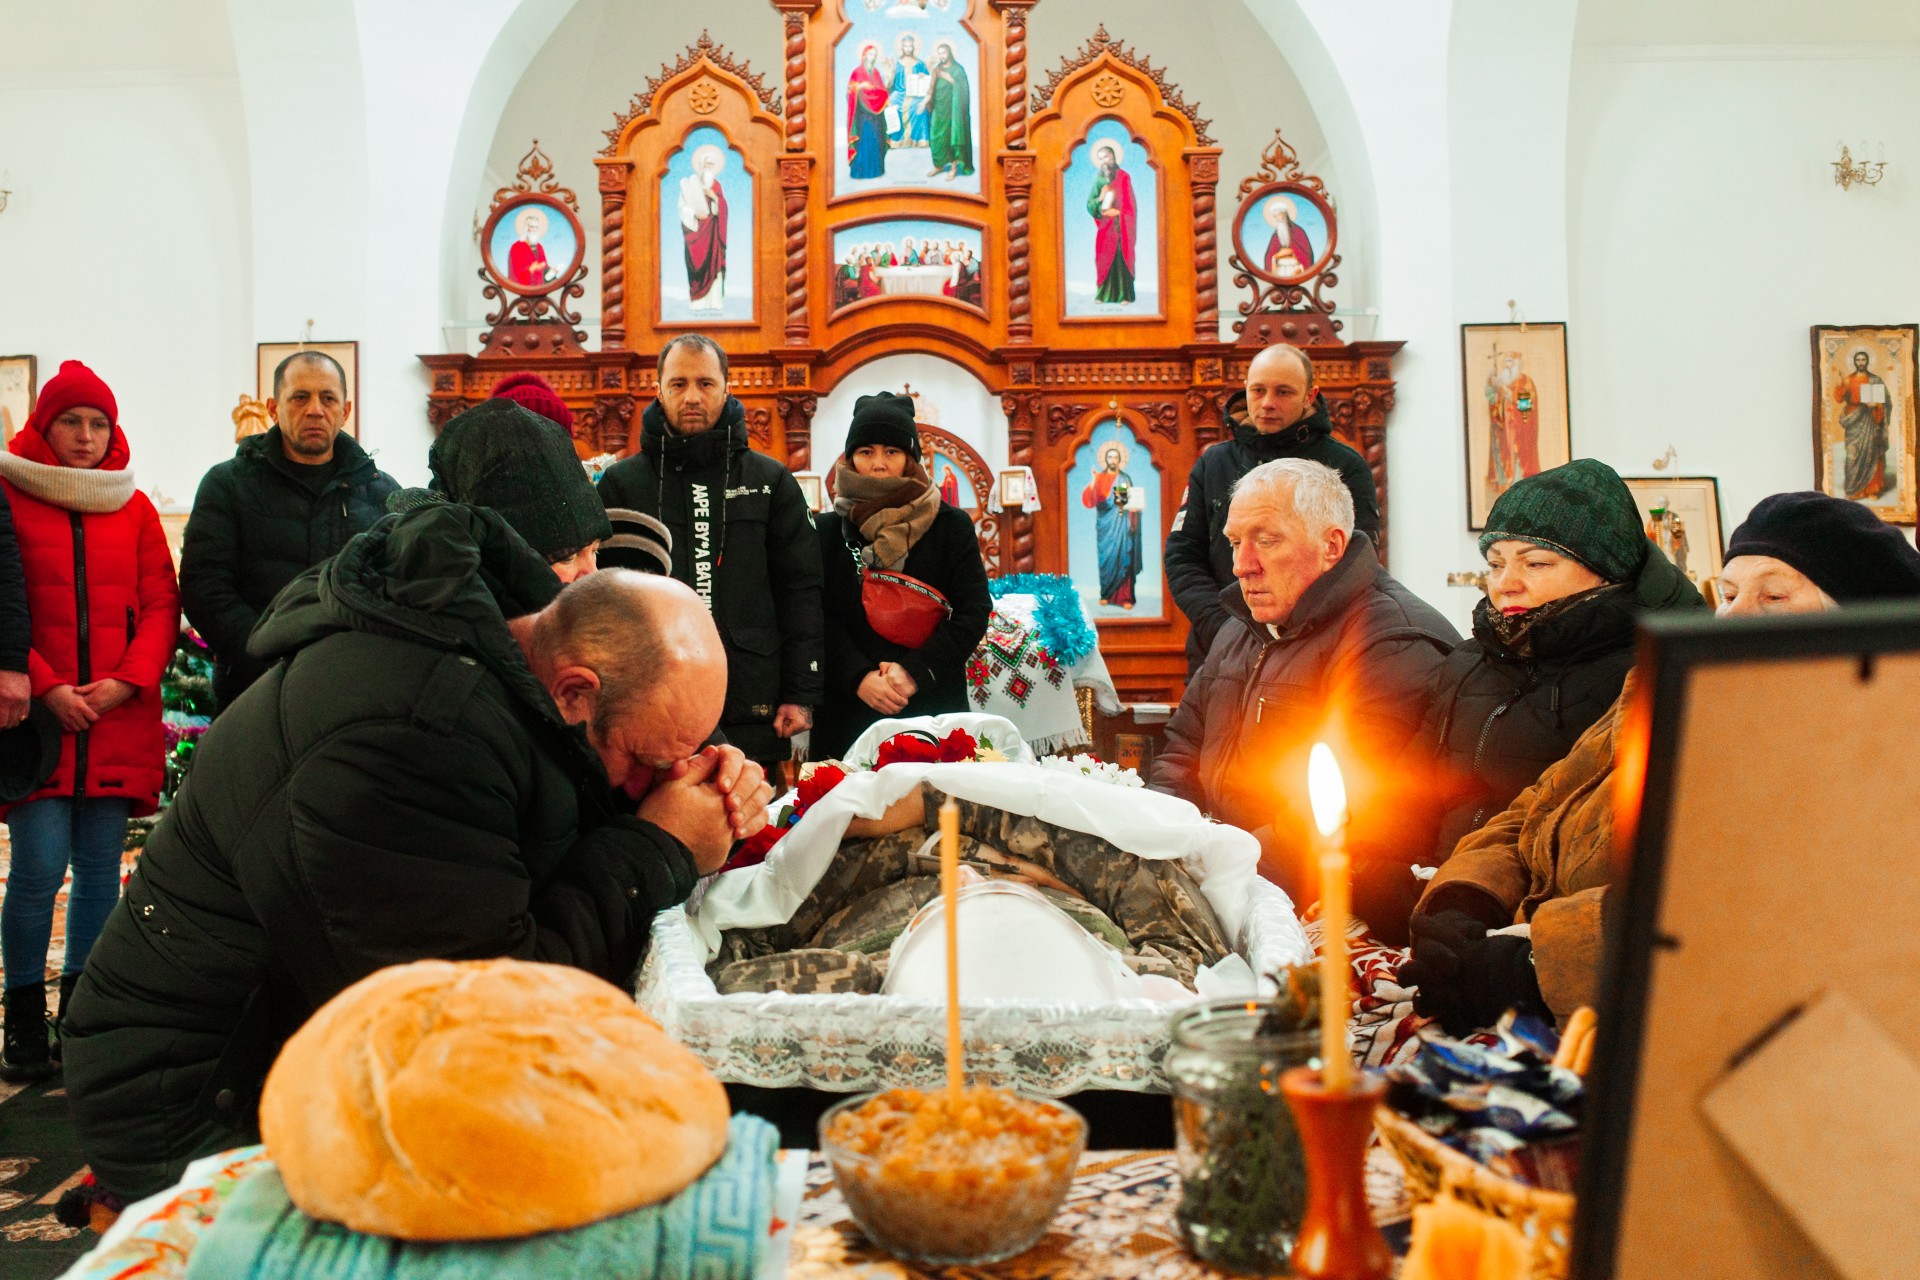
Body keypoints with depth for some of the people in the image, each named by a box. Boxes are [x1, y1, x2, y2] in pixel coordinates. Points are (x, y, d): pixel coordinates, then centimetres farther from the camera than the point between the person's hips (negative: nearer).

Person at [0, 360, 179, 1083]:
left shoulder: (133, 508, 11)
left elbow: (161, 604, 8)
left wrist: (127, 681, -7)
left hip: (119, 718, 3)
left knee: (100, 866, 6)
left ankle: (81, 1013, 19)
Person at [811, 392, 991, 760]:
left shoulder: (952, 526, 7)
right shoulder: (829, 530, 9)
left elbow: (974, 612, 0)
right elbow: (820, 618, 1)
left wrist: (914, 671, -12)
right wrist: (859, 677, -15)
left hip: (933, 706, 0)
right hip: (848, 712, 1)